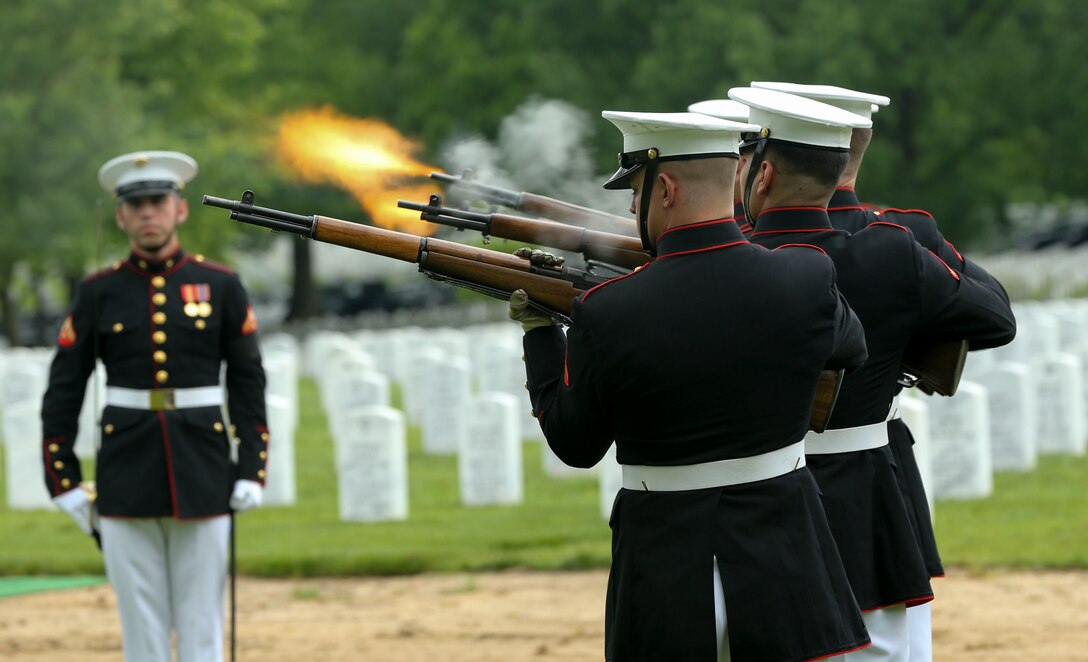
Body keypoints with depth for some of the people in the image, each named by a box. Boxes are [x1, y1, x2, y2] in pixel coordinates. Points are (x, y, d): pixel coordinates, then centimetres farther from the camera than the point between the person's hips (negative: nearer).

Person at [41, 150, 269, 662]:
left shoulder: (220, 287, 3)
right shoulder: (98, 293, 3)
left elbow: (248, 384, 5)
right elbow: (63, 390, 5)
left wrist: (252, 471, -1)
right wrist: (63, 481, 1)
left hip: (203, 475, 0)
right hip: (126, 480, 0)